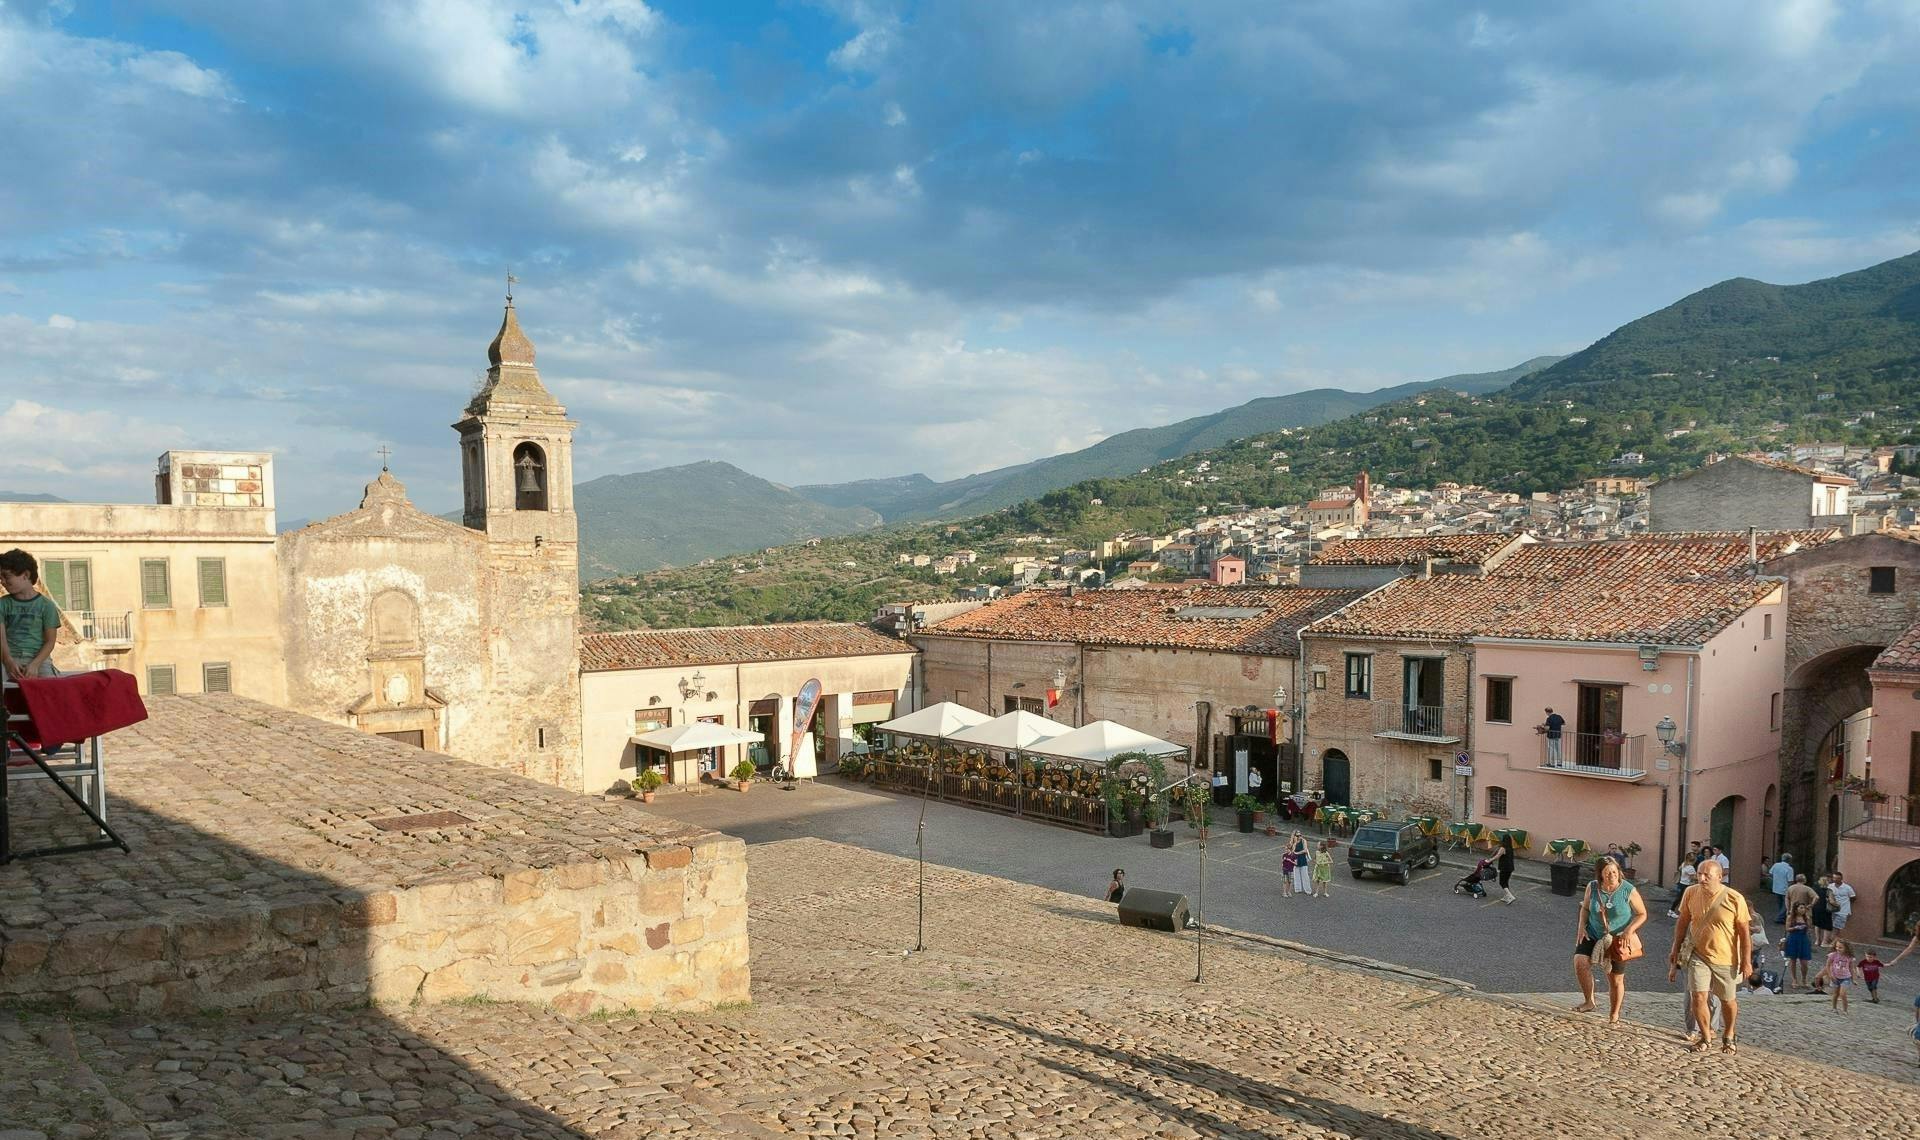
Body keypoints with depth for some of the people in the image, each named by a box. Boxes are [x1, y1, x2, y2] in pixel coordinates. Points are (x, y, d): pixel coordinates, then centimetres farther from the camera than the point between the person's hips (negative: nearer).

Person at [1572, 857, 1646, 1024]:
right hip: (1593, 935, 2)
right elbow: (1585, 908, 9)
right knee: (1580, 962, -22)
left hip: (1617, 940, -2)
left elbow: (1642, 914, -7)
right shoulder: (1592, 887, -8)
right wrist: (1581, 926, -5)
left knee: (1616, 979, 10)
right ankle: (1589, 1001, -3)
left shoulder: (1629, 891, -16)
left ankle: (1614, 1014, 33)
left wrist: (1629, 930, -22)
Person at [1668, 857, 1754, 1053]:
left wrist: (1746, 961, -9)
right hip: (1698, 955, 1)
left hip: (1726, 958, -1)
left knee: (1728, 1000, 15)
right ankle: (1705, 1036, 11)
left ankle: (1728, 1037, 38)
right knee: (1698, 996, -9)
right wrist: (1675, 950, 9)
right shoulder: (1691, 893, -7)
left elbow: (1744, 932, -8)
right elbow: (1682, 923, 6)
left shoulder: (1734, 899, -16)